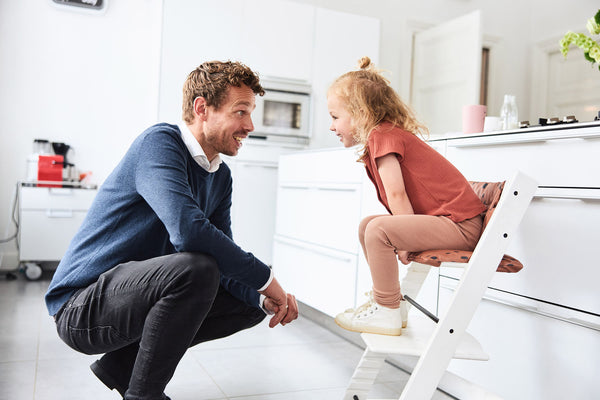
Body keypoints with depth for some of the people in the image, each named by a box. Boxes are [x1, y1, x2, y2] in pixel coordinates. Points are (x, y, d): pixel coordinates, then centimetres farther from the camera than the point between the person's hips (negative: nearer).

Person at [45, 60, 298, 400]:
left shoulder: (221, 176, 6)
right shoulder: (160, 142, -19)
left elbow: (224, 261, 4)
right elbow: (189, 230, -35)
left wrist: (264, 298, -15)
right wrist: (265, 278, -25)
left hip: (140, 290, 9)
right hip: (81, 305, -8)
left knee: (250, 302, 6)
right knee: (196, 267, -33)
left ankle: (122, 364, 10)